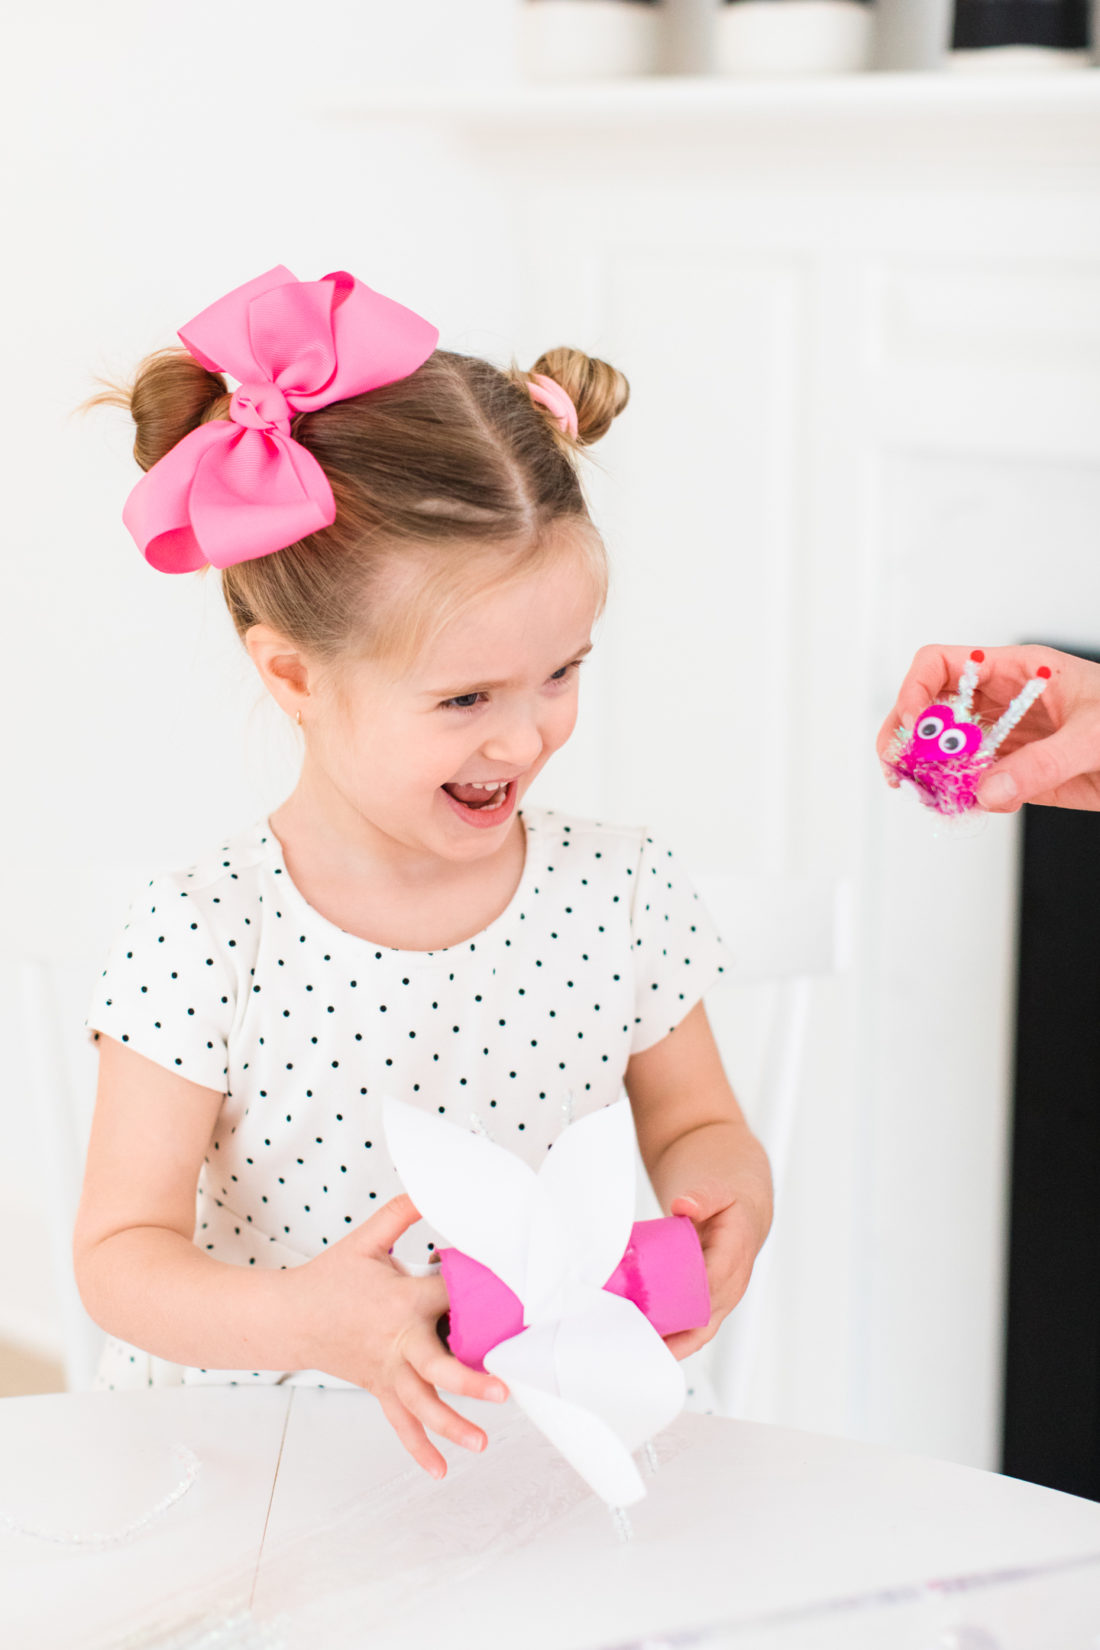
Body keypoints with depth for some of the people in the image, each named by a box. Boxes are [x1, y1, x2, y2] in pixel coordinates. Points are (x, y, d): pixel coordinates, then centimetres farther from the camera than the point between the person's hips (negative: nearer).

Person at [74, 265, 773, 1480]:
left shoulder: (625, 894, -5)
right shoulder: (200, 939, -14)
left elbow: (691, 1124, 11)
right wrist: (300, 1318, -30)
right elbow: (121, 1254, -11)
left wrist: (725, 1182, -13)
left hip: (523, 1443, 4)